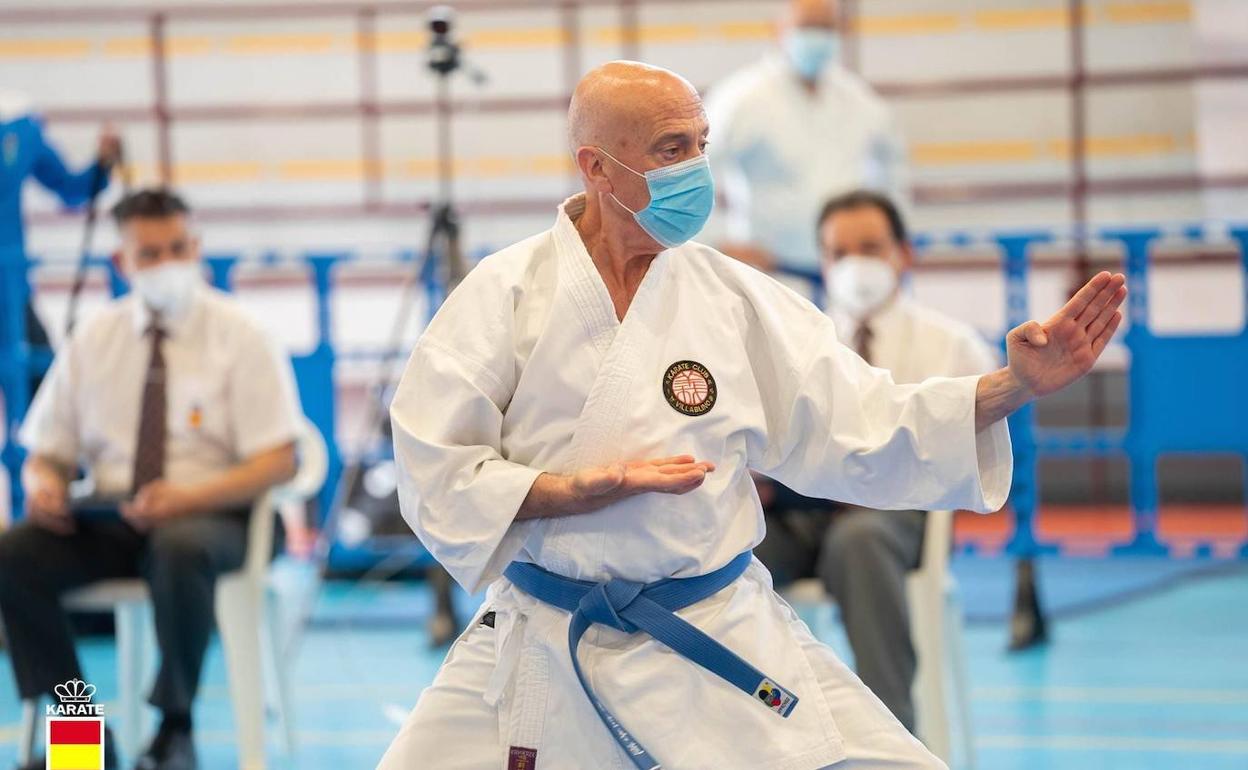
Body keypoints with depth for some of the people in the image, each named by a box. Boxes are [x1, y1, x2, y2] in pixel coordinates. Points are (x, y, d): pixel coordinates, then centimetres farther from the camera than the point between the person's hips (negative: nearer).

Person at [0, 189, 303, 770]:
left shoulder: (238, 337, 0)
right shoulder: (93, 340, 10)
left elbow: (278, 462, -7)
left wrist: (190, 497, -24)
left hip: (208, 517, -4)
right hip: (108, 520, 4)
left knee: (180, 550, -40)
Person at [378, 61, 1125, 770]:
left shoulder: (733, 295, 0)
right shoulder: (505, 293, -7)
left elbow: (864, 431, 2)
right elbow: (436, 476, -7)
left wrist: (1016, 385, -8)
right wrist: (578, 490, -20)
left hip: (721, 641, 2)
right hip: (539, 656, -1)